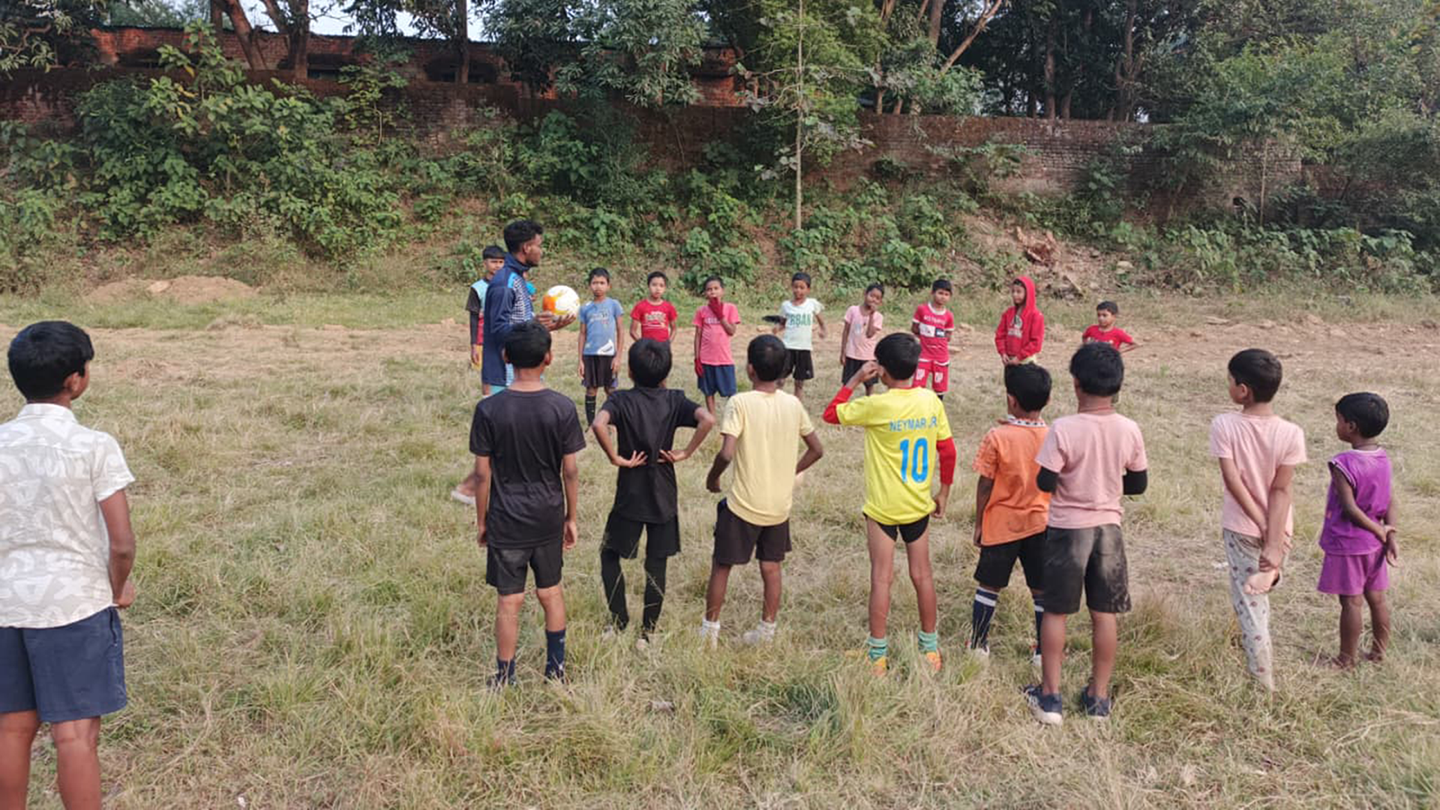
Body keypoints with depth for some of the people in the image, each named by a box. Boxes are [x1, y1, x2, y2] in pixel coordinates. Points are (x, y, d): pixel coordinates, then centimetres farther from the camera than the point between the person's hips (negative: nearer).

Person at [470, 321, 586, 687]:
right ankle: (556, 668, 32)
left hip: (506, 523, -1)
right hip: (548, 519, 2)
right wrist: (571, 517, 8)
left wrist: (482, 521, 5)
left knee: (509, 601, 9)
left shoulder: (489, 409, -13)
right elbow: (570, 471, -5)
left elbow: (482, 473, -8)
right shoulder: (563, 407, -10)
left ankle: (505, 680, 22)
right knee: (551, 592, 19)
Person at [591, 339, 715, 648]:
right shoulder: (675, 400, -4)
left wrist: (616, 458, -19)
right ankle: (647, 633, 16)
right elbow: (707, 420, -21)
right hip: (663, 498, 2)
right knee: (656, 565, 11)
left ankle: (619, 620, 18)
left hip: (629, 496, -2)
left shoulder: (621, 400, -9)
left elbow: (599, 424, -31)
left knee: (609, 555, 19)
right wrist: (685, 453, -12)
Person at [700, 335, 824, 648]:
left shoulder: (740, 403, -16)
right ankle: (767, 631, 26)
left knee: (721, 565, 13)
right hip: (780, 504, 4)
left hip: (743, 504, -4)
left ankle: (710, 630, 22)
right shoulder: (793, 404, -2)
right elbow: (816, 450, 6)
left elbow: (727, 453, -25)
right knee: (771, 567, 17)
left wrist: (712, 477, -7)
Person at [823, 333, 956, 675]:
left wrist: (855, 379, -3)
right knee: (922, 574, 15)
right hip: (919, 506, 5)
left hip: (882, 508, -4)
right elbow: (948, 451, 2)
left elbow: (831, 414, -8)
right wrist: (943, 495, 13)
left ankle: (878, 655, 13)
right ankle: (931, 648, 27)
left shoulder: (877, 406, -20)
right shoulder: (931, 401, -5)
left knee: (881, 578, 5)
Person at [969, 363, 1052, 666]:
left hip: (1001, 524, -2)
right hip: (1040, 524, 3)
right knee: (1041, 590, 12)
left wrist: (978, 524, 2)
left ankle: (978, 645, 19)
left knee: (989, 586, 11)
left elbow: (985, 485, -10)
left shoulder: (997, 437, -16)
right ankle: (1042, 651, 19)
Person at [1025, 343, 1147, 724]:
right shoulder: (1130, 431, -7)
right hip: (1109, 527, 3)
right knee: (1104, 614, 13)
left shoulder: (1064, 429, -20)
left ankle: (1049, 697, 16)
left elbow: (1045, 483, -18)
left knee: (1055, 612, 10)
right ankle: (1099, 697, 22)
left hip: (1067, 528, -3)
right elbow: (1138, 484, 3)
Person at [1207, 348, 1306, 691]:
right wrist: (1273, 539, -13)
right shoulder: (1291, 433, -14)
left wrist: (1261, 525, -12)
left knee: (1249, 602, 7)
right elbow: (1281, 490, -14)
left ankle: (1264, 681, 11)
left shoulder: (1223, 425, -17)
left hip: (1240, 527, -1)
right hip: (1279, 528, 1)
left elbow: (1233, 480, -17)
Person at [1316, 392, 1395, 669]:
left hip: (1347, 544, -7)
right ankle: (1379, 651, 29)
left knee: (1351, 602, 2)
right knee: (1377, 598, 16)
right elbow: (1389, 502, 3)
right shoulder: (1383, 459, 2)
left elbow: (1350, 508, -21)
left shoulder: (1344, 465, -21)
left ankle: (1346, 659, 13)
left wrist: (1380, 531, -10)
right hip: (1373, 545, 7)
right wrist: (1390, 535, 2)